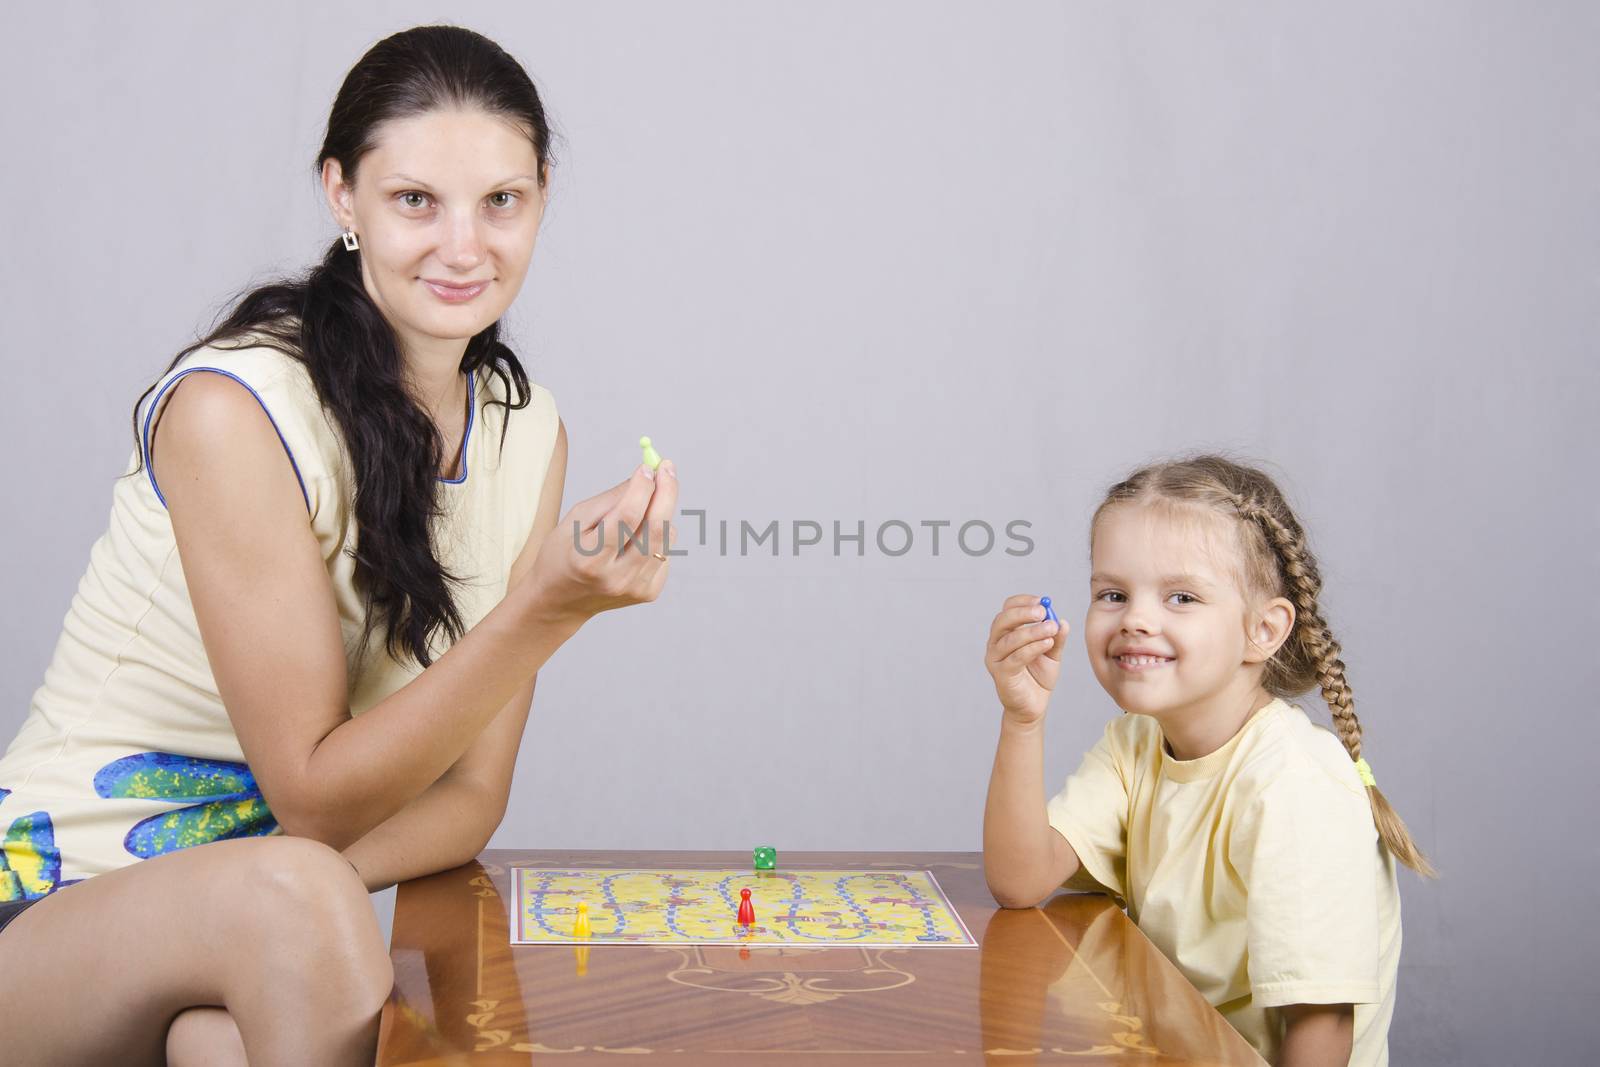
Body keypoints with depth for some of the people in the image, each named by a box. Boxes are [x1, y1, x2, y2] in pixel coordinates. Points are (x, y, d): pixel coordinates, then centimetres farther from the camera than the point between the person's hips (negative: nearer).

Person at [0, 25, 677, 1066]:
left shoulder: (528, 431, 2)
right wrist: (546, 609, -26)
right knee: (294, 902, -34)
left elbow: (471, 794, 2)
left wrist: (302, 889, -18)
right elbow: (314, 799, -15)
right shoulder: (233, 407, -17)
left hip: (254, 941, 4)